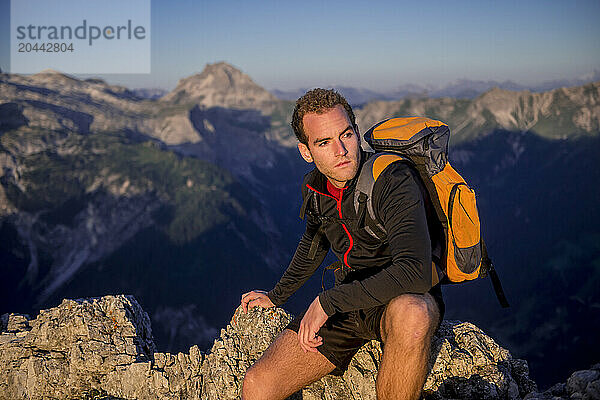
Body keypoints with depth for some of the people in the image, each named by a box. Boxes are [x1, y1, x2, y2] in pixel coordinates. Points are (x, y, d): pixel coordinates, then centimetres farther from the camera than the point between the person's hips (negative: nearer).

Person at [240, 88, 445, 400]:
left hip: (408, 299, -4)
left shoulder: (394, 180, -23)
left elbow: (414, 272, -36)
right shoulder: (314, 187, 0)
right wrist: (276, 296, 33)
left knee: (410, 315, -43)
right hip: (347, 303, 4)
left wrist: (327, 301, -30)